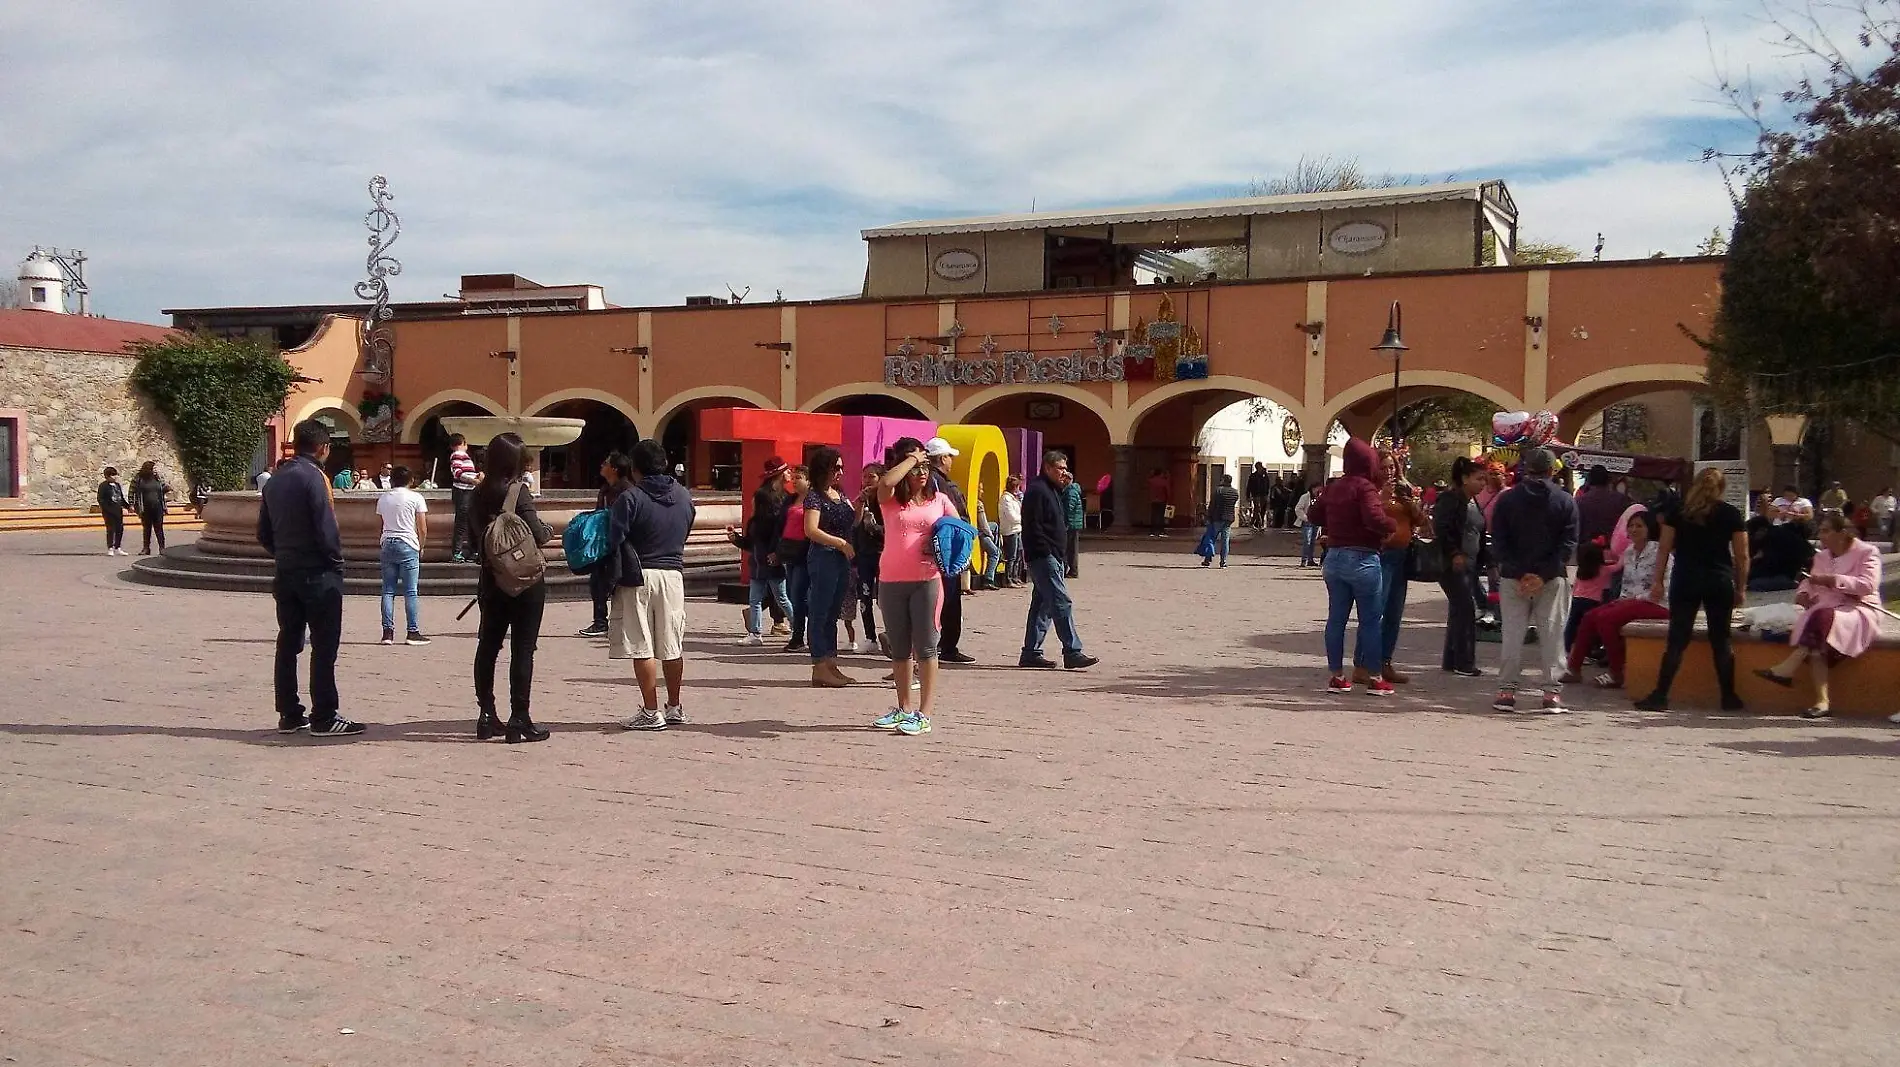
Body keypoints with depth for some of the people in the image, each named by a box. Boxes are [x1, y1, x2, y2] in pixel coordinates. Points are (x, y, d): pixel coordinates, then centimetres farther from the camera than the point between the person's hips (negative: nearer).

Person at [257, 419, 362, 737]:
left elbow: (263, 533, 14)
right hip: (317, 575, -8)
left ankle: (289, 715, 15)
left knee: (288, 644, 11)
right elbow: (326, 529, -18)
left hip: (284, 574, 8)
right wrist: (337, 562, -5)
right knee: (324, 648, -3)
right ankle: (324, 719, -2)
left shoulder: (275, 480, 11)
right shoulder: (314, 478, -13)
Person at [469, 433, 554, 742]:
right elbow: (536, 534, -18)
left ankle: (487, 717, 18)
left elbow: (473, 537, 11)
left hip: (490, 581, 6)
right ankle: (519, 720, -1)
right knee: (523, 650, -2)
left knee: (487, 647, 13)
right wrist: (548, 530, 3)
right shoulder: (518, 491, -13)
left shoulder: (479, 494, 6)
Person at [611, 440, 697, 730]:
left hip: (639, 575, -5)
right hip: (673, 574, 5)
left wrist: (615, 578, -2)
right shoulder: (684, 496, 5)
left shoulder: (631, 498, -11)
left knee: (641, 648, 0)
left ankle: (651, 712, 0)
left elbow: (615, 539, -13)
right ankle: (675, 707, 22)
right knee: (672, 647, 13)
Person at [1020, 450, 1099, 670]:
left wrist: (1066, 487, 12)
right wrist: (1047, 552, -21)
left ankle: (1031, 653, 16)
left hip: (1050, 557, 11)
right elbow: (1034, 527, -19)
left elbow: (1058, 521, 21)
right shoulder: (1037, 490, -13)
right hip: (1043, 558, -11)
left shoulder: (1052, 490, 19)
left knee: (1042, 604, 12)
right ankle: (1072, 653, -12)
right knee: (1062, 603, -12)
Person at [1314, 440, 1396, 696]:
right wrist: (1391, 525, -7)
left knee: (1336, 618, 8)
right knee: (1371, 620, 1)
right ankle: (1375, 678, 5)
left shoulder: (1334, 487, 9)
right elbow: (1375, 519, -25)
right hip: (1362, 559, -7)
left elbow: (1315, 512, 20)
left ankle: (1337, 676, 11)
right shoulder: (1365, 487, -13)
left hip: (1334, 557, 7)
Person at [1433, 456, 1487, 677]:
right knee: (1466, 609, -10)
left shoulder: (1474, 502, 17)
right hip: (1452, 564, -9)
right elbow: (1440, 529, -19)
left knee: (1458, 611, 11)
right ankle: (1464, 663, -4)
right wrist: (1454, 554, -22)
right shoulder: (1450, 499, -10)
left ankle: (1450, 661, 18)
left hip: (1469, 565, 9)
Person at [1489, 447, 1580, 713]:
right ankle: (1553, 692, 1)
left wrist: (1519, 573, -7)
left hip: (1513, 578, 1)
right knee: (1552, 634, 3)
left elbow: (1499, 541, -3)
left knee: (1512, 634, 3)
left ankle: (1507, 690, 1)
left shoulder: (1506, 499, 2)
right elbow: (1568, 543, -6)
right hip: (1553, 580, 0)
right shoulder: (1565, 501, 1)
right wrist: (1545, 575, -10)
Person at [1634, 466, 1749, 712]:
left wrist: (1657, 581, 5)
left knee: (1677, 639, -1)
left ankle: (1660, 696, -5)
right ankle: (1729, 697, 15)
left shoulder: (1677, 511, 4)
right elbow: (1742, 556, 3)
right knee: (1721, 640, 9)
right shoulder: (1731, 513, 3)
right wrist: (1741, 588, 10)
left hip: (1685, 580, 0)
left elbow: (1665, 549, 2)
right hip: (1719, 581, 0)